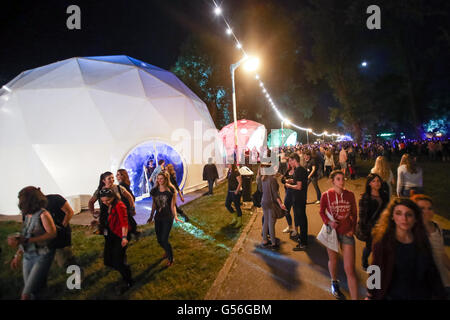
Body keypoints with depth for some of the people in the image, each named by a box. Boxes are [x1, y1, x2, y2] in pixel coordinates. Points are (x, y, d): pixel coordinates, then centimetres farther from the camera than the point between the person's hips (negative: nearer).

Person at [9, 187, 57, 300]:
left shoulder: (43, 214, -15)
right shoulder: (27, 216, 7)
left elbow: (52, 233, -23)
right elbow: (23, 238, 15)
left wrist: (27, 240, -25)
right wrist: (17, 256, 16)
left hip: (42, 256, -7)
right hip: (28, 256, 7)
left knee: (26, 294, -9)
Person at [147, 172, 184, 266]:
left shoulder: (171, 190, -11)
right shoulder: (154, 190, 0)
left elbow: (172, 206, -8)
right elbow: (154, 205, 10)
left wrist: (175, 216, -20)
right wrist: (151, 217, 15)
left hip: (168, 218, -4)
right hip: (158, 218, 4)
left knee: (164, 239, -7)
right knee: (159, 239, 12)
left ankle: (171, 259, 17)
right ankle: (167, 251, 44)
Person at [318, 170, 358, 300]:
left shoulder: (350, 195, -4)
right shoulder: (326, 195, -9)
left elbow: (354, 213, 7)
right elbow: (321, 212, 2)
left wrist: (353, 229, -3)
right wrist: (328, 222, -15)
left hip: (347, 233, 0)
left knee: (350, 268, -4)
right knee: (333, 261, 20)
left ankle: (355, 298, 5)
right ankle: (334, 283, 48)